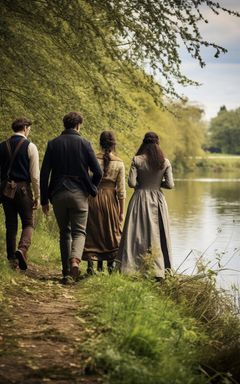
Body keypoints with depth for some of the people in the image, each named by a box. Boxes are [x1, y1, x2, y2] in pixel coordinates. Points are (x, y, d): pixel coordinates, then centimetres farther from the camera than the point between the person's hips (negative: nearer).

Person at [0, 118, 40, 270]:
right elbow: (35, 174, -7)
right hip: (23, 188, -4)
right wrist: (38, 196, -1)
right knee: (28, 223, 5)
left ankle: (12, 260, 11)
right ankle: (22, 249, -20)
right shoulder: (30, 146, -4)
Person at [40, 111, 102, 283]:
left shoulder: (53, 144, 3)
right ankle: (75, 261, -24)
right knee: (79, 232, 3)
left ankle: (67, 272, 16)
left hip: (58, 194, 2)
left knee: (64, 232, 15)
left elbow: (44, 174, -1)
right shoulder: (84, 143, -2)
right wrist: (91, 188, 15)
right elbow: (98, 172, -4)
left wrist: (44, 200, 5)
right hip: (79, 194, -2)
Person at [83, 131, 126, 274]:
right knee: (112, 232, 14)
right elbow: (121, 189, -4)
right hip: (111, 199, 0)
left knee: (93, 231, 8)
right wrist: (122, 211, 3)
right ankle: (110, 266, 19)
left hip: (93, 197, 0)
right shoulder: (119, 163, -4)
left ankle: (91, 264, -2)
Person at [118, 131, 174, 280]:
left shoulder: (137, 160, -7)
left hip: (140, 199, -1)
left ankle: (131, 270, 0)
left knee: (137, 235, 3)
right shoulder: (165, 162, -2)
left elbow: (131, 182, -11)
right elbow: (170, 184, -4)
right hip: (158, 200, 2)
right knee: (157, 235, 8)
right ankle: (159, 272, 7)